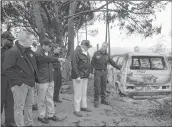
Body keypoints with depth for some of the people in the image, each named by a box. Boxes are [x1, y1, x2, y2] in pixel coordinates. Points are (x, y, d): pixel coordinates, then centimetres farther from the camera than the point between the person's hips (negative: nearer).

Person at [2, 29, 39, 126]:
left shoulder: (29, 51, 12)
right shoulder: (12, 52, -14)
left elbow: (34, 66, 22)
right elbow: (7, 69, -19)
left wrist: (35, 78, 12)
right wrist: (18, 80, -20)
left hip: (30, 84, 8)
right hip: (20, 85, -8)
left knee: (29, 106, 18)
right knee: (19, 107, 1)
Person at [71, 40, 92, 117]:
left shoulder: (86, 53, 14)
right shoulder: (76, 52, -15)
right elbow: (74, 65, -20)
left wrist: (89, 72, 17)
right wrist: (77, 76, -23)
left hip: (85, 76, 9)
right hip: (78, 77, -9)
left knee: (84, 92, 17)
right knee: (78, 94, -2)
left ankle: (83, 106, 31)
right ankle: (77, 110, 8)